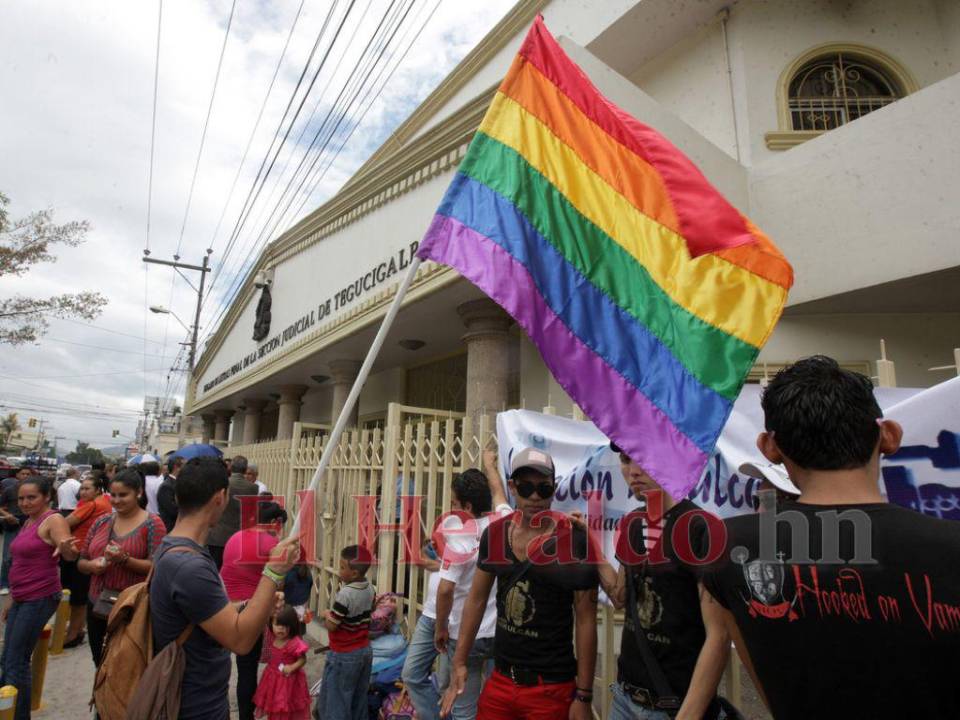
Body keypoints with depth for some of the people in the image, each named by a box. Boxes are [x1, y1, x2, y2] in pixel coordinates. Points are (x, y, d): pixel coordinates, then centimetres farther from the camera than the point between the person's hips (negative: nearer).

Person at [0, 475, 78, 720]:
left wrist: (66, 548, -52)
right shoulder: (29, 522, 11)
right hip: (22, 599, 9)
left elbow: (71, 555, -29)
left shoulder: (53, 520, -15)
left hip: (40, 599, -9)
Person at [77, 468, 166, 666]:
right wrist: (91, 565, -10)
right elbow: (81, 562, 12)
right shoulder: (101, 522, 7)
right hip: (98, 607, 6)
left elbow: (157, 567, -15)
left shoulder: (152, 524, -10)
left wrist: (125, 560, -27)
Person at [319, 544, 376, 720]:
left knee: (336, 701, 7)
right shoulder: (370, 589, -3)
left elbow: (331, 626, -21)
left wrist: (327, 614, -2)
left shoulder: (345, 594, -27)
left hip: (344, 655, -7)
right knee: (359, 699, 19)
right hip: (365, 650, 7)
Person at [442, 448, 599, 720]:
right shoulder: (494, 534, -3)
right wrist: (459, 662, 5)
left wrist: (583, 696, -9)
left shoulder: (575, 541, -16)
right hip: (500, 680, 4)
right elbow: (476, 600, 7)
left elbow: (586, 620, -11)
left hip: (553, 687, -4)